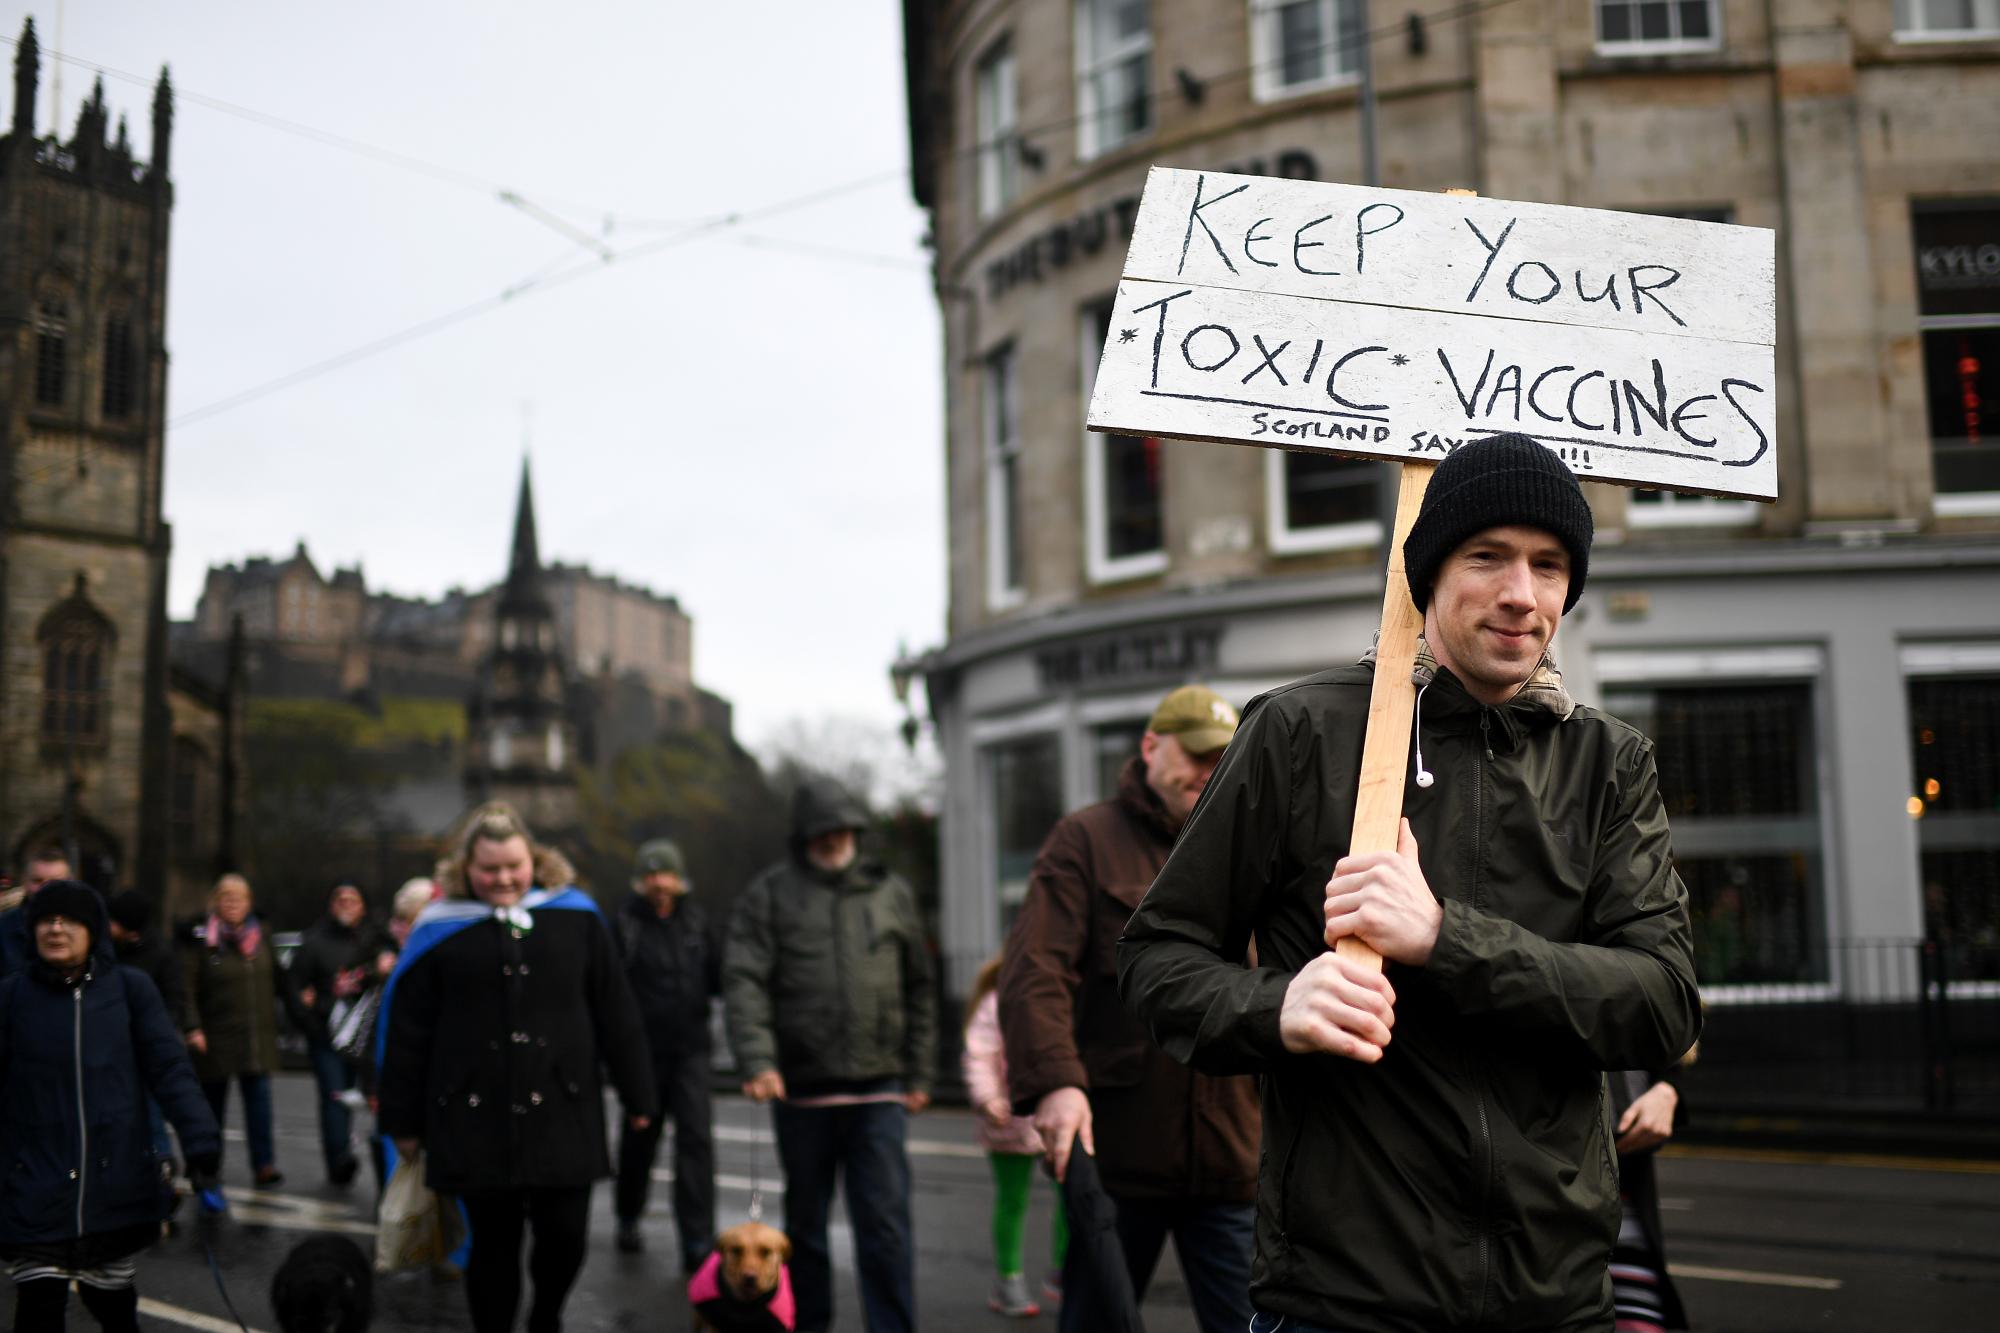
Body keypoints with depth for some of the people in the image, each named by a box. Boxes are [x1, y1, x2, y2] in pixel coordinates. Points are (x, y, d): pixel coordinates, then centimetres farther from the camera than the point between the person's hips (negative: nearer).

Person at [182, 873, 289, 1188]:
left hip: (257, 1036, 3)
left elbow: (276, 975, 24)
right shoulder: (201, 940, -7)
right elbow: (185, 988, -10)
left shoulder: (260, 935, 9)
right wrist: (192, 1029, -17)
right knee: (213, 1103, 9)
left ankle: (264, 1165, -8)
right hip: (215, 1038, -3)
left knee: (259, 1097, -7)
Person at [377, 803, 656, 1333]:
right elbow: (405, 1032, 4)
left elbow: (616, 1014, 6)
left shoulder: (574, 917, 2)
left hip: (561, 1111, 1)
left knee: (565, 1236, 2)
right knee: (493, 1243, 7)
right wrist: (402, 1120, 5)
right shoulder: (441, 929, 0)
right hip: (476, 1117, -1)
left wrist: (637, 1095, 8)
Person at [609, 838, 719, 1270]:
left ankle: (698, 1243, -7)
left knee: (696, 1138, -8)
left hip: (689, 1048, 2)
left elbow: (715, 975, 14)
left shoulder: (695, 919, 8)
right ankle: (628, 1219, 38)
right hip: (644, 1051, -2)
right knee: (639, 1138, 12)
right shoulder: (625, 923, -5)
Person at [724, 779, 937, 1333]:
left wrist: (920, 1073, 10)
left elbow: (919, 989, 14)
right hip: (801, 1086, 0)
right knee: (805, 1221, 13)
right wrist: (757, 1059, -20)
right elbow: (744, 980, -7)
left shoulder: (891, 894, 9)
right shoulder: (770, 893, 3)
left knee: (885, 1221, -5)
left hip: (878, 1089, 0)